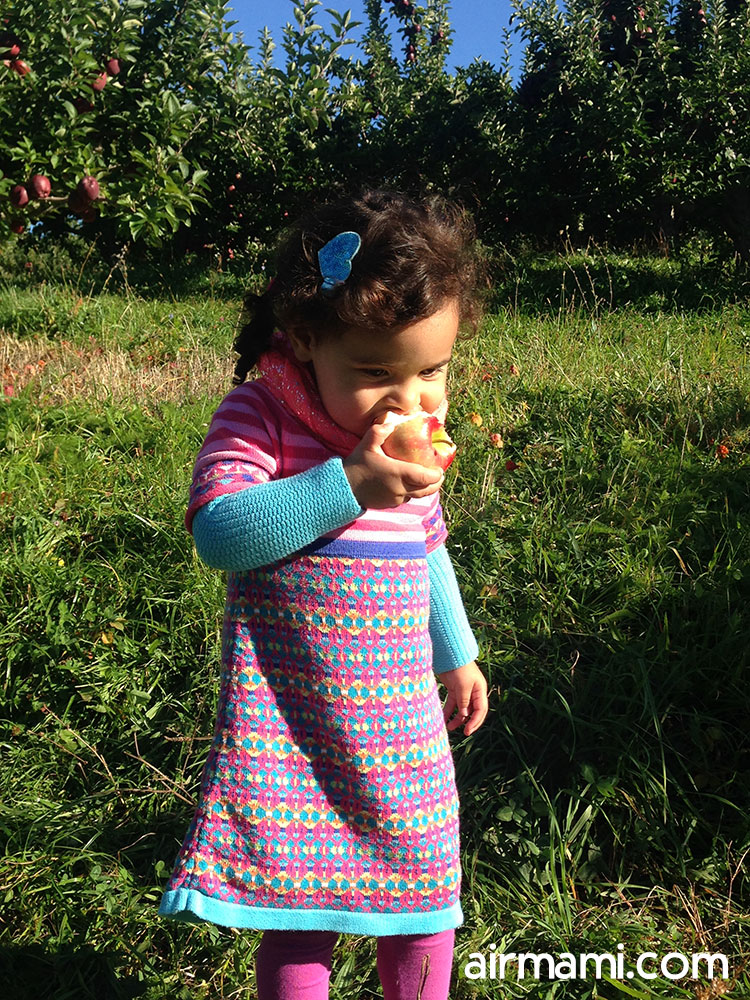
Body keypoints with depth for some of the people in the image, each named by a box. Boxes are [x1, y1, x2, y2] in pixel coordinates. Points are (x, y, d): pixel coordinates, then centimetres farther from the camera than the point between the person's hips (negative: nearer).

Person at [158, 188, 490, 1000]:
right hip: (291, 718, -5)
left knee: (423, 894, 17)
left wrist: (458, 657, 24)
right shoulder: (260, 416, -12)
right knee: (299, 917, 5)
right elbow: (218, 534, -25)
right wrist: (347, 486, -31)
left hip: (403, 718, 5)